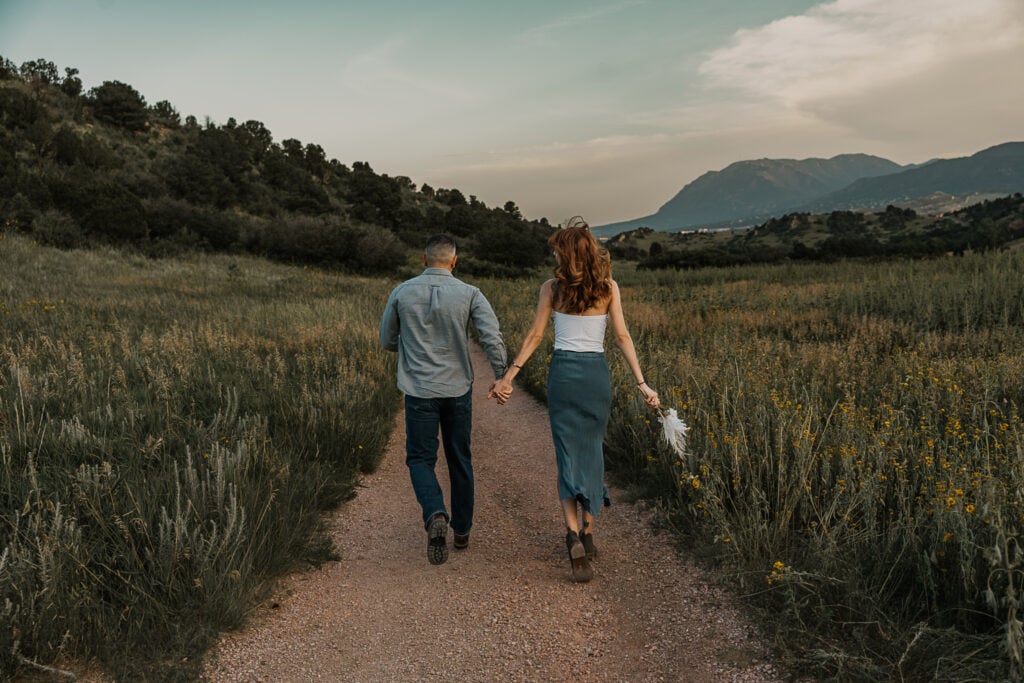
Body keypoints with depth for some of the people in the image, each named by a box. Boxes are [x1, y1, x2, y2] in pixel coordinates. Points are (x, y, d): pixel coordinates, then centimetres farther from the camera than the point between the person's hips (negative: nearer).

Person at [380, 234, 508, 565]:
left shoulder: (401, 293, -3)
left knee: (421, 460, 8)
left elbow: (387, 341, 8)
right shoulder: (469, 294, -6)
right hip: (458, 389, 1)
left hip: (420, 391, -1)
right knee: (459, 459, 17)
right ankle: (462, 530, 27)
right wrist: (501, 376, -5)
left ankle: (436, 516, -19)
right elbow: (492, 337, -18)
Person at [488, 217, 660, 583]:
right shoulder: (608, 288, 2)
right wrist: (641, 382, -3)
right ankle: (588, 532, 22)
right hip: (597, 373, 2)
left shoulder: (552, 288, -1)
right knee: (592, 450, 16)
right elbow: (622, 336, -3)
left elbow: (535, 335, -2)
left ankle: (573, 535, -16)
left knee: (568, 454, 1)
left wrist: (508, 377, 4)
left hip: (563, 371, -1)